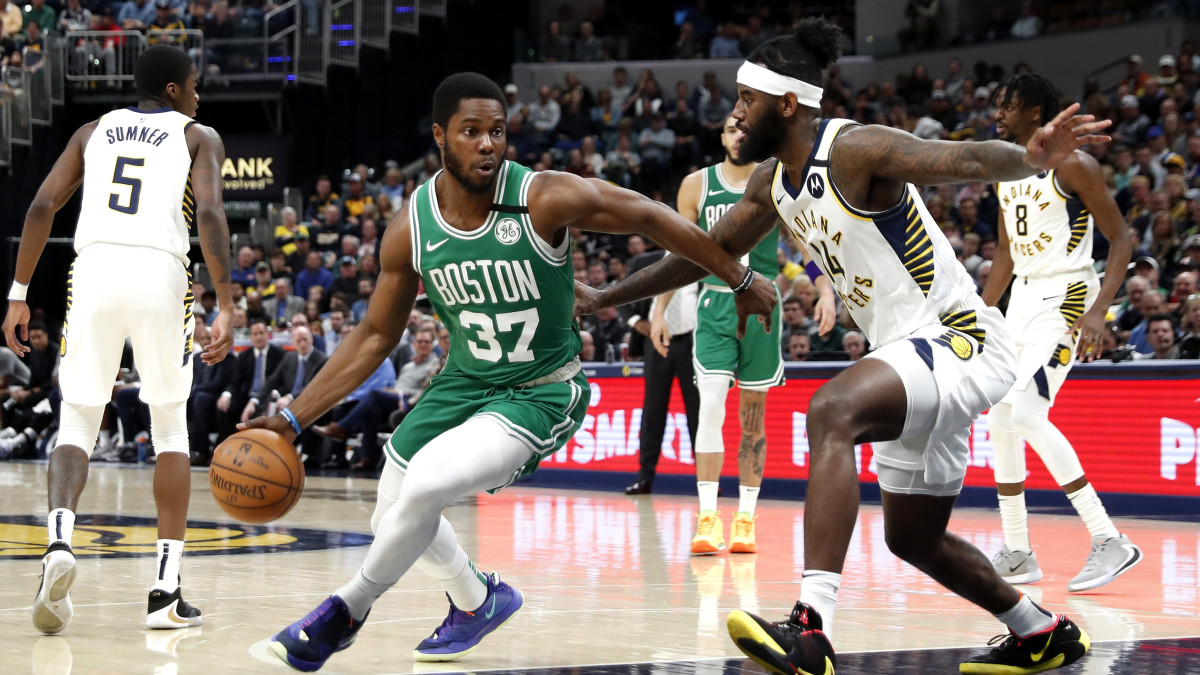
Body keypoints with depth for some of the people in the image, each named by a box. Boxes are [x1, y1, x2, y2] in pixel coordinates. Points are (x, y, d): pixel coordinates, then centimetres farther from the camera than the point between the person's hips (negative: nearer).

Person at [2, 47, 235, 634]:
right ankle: (166, 591, 8)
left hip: (93, 268, 2)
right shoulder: (199, 137, 14)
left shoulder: (94, 131, 23)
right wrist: (225, 310, -9)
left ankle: (59, 539, -23)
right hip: (160, 274, -2)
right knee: (170, 429, 12)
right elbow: (210, 215, -4)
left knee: (77, 425, 8)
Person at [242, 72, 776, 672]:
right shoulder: (411, 228, -11)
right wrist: (293, 418, -5)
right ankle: (477, 602, 44)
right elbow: (375, 337, 0)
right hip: (465, 381, 5)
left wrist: (739, 279, -4)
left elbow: (651, 217, -12)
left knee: (424, 485, -27)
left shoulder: (546, 200, -24)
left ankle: (347, 610, -4)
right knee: (393, 515, 14)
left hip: (540, 394, -5)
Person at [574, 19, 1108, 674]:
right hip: (912, 352, 10)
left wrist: (1030, 157, -54)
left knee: (832, 411, -35)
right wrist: (607, 297, 27)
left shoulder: (856, 150, -18)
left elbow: (966, 160, -33)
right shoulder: (773, 179, 8)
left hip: (958, 339, -10)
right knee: (912, 537, 20)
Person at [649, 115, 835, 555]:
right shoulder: (697, 185, 4)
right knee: (711, 407, -14)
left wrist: (826, 291, -12)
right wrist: (660, 311, 8)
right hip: (714, 303, 0)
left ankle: (745, 518, 13)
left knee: (753, 414, 6)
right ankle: (707, 519, -15)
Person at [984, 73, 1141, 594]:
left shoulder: (1073, 165, -12)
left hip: (1066, 297, -9)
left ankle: (1110, 541, -19)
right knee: (1000, 418, 7)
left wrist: (1098, 312, -25)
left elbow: (1121, 241, -13)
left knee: (1027, 413, -21)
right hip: (1024, 296, 9)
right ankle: (1017, 555, 16)